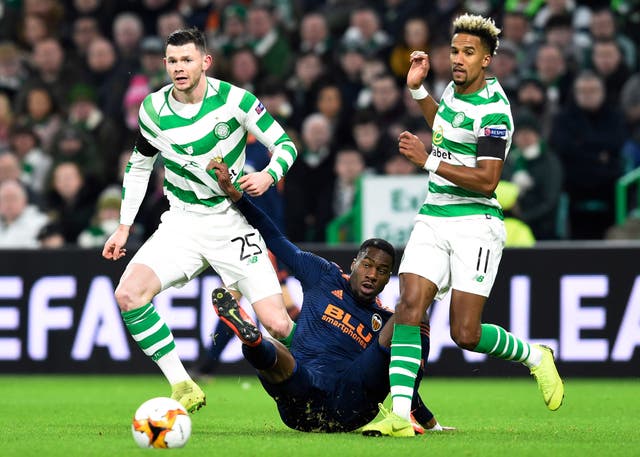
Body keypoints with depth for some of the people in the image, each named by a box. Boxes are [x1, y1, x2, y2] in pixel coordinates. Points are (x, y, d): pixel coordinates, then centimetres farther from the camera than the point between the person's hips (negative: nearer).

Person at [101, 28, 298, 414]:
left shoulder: (235, 100, -12)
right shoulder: (154, 109, -3)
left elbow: (285, 145, -3)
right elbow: (139, 165, 14)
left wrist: (268, 176, -24)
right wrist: (125, 226, 11)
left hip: (233, 220, -3)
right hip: (183, 220, 3)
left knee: (278, 325, -13)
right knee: (128, 294, -22)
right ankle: (184, 389, -12)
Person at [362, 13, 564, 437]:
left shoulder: (492, 111, -15)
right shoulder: (455, 90, 10)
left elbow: (486, 180, -21)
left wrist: (428, 161, -21)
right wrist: (418, 89, 24)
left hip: (475, 224, -7)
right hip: (433, 222, 7)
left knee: (465, 334, -8)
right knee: (409, 308, -13)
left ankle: (536, 357, 21)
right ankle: (400, 415, -19)